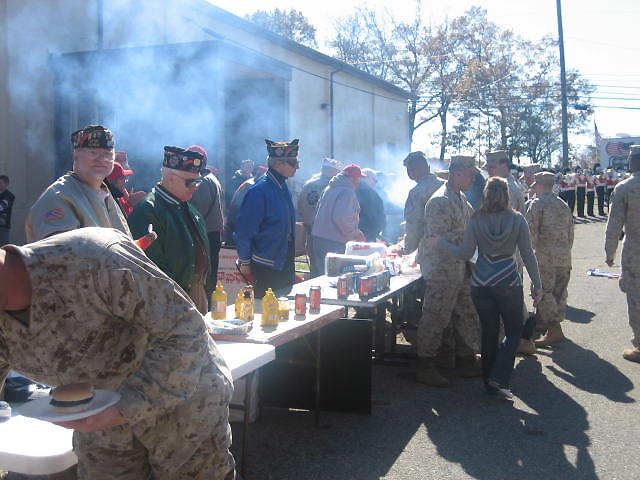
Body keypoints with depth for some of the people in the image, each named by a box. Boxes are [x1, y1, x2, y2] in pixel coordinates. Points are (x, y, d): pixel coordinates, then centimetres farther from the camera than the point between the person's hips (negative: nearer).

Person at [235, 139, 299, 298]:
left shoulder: (283, 187, 8)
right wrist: (244, 262, -12)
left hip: (284, 264, 8)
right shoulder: (260, 190, -19)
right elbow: (244, 229, -17)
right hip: (265, 266, -8)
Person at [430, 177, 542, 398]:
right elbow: (528, 255, -3)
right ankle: (499, 378, -1)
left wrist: (441, 243, 8)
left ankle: (489, 382, 20)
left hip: (480, 284, 2)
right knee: (514, 330, 13)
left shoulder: (476, 221, -4)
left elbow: (466, 253, -6)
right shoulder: (517, 220, -4)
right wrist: (537, 285, 5)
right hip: (508, 284, -2)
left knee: (489, 331, 14)